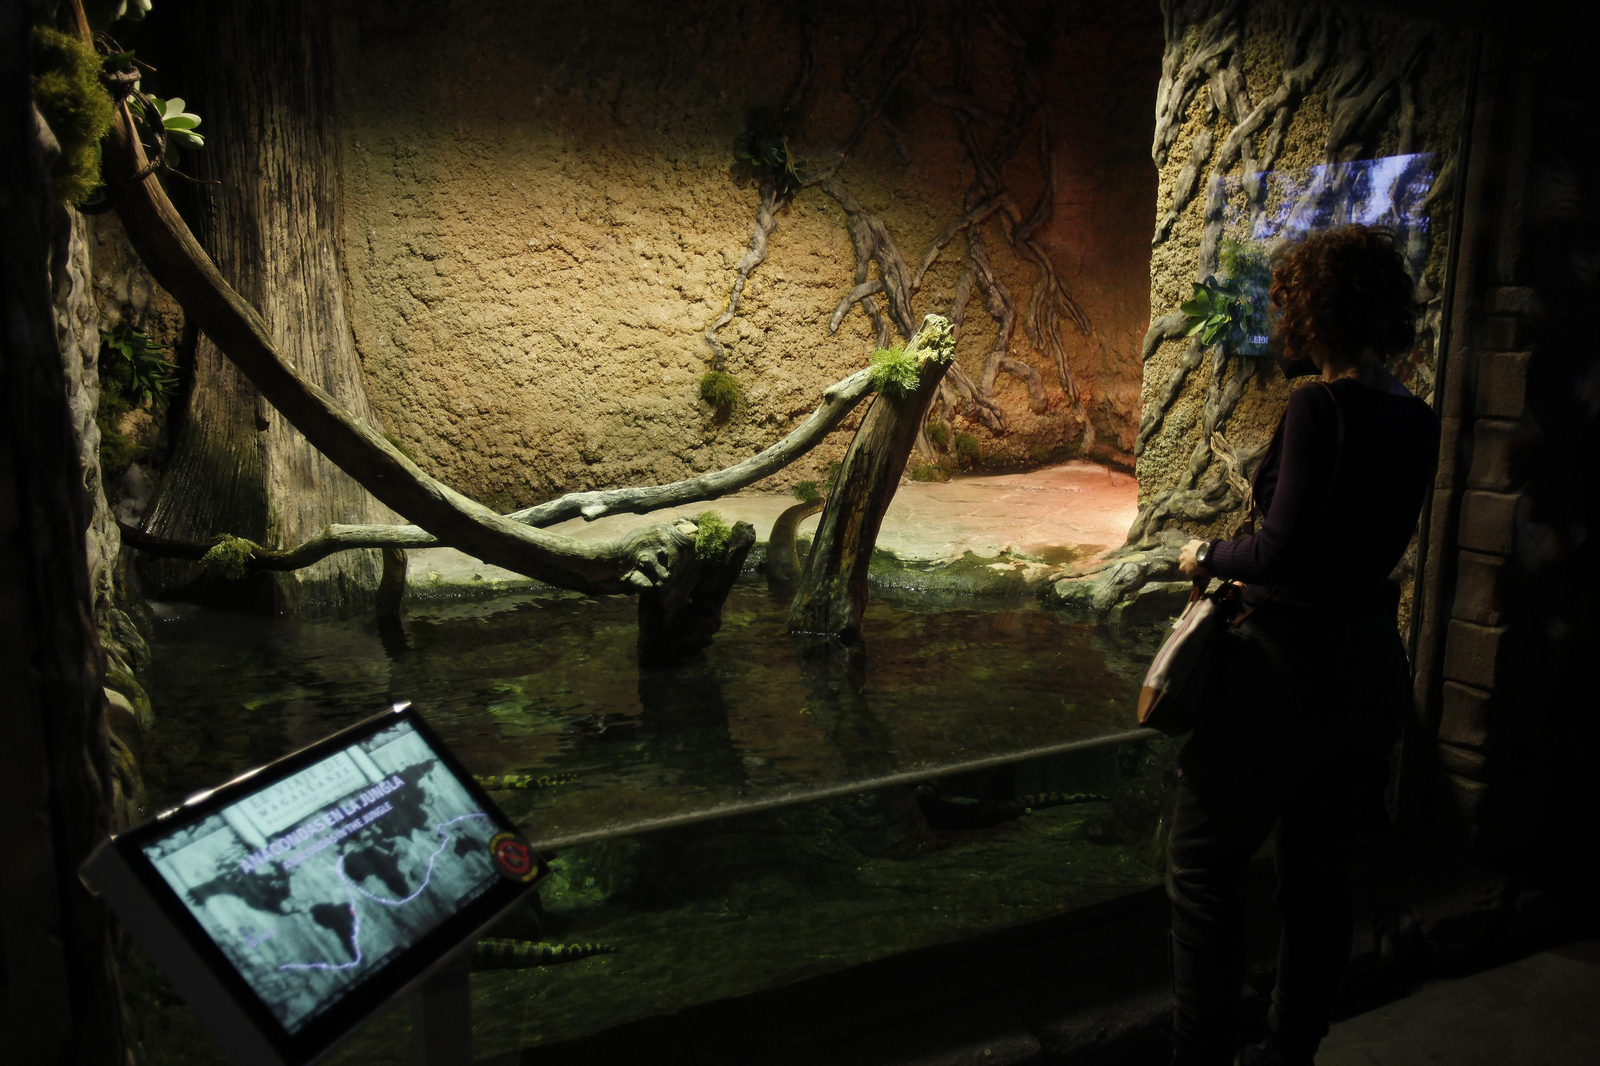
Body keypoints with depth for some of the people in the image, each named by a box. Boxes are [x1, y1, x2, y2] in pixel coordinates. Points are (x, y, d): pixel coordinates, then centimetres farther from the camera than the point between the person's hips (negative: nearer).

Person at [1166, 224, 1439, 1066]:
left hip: (1292, 670, -9)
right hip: (1371, 664, 9)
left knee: (1203, 867, 4)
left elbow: (1284, 550, -23)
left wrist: (1209, 557, -5)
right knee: (1317, 870, 20)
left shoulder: (1322, 406, -19)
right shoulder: (1416, 421, 6)